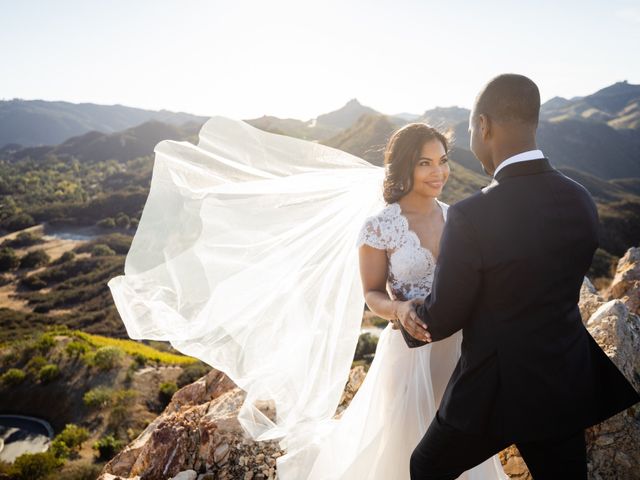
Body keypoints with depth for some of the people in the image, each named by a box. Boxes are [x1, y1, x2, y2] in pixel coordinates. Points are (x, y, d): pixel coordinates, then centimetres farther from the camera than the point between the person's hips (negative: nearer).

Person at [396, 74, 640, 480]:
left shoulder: (471, 216, -26)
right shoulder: (582, 201, -5)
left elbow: (442, 320, -15)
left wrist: (407, 315, 8)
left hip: (497, 389, -5)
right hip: (567, 385, 6)